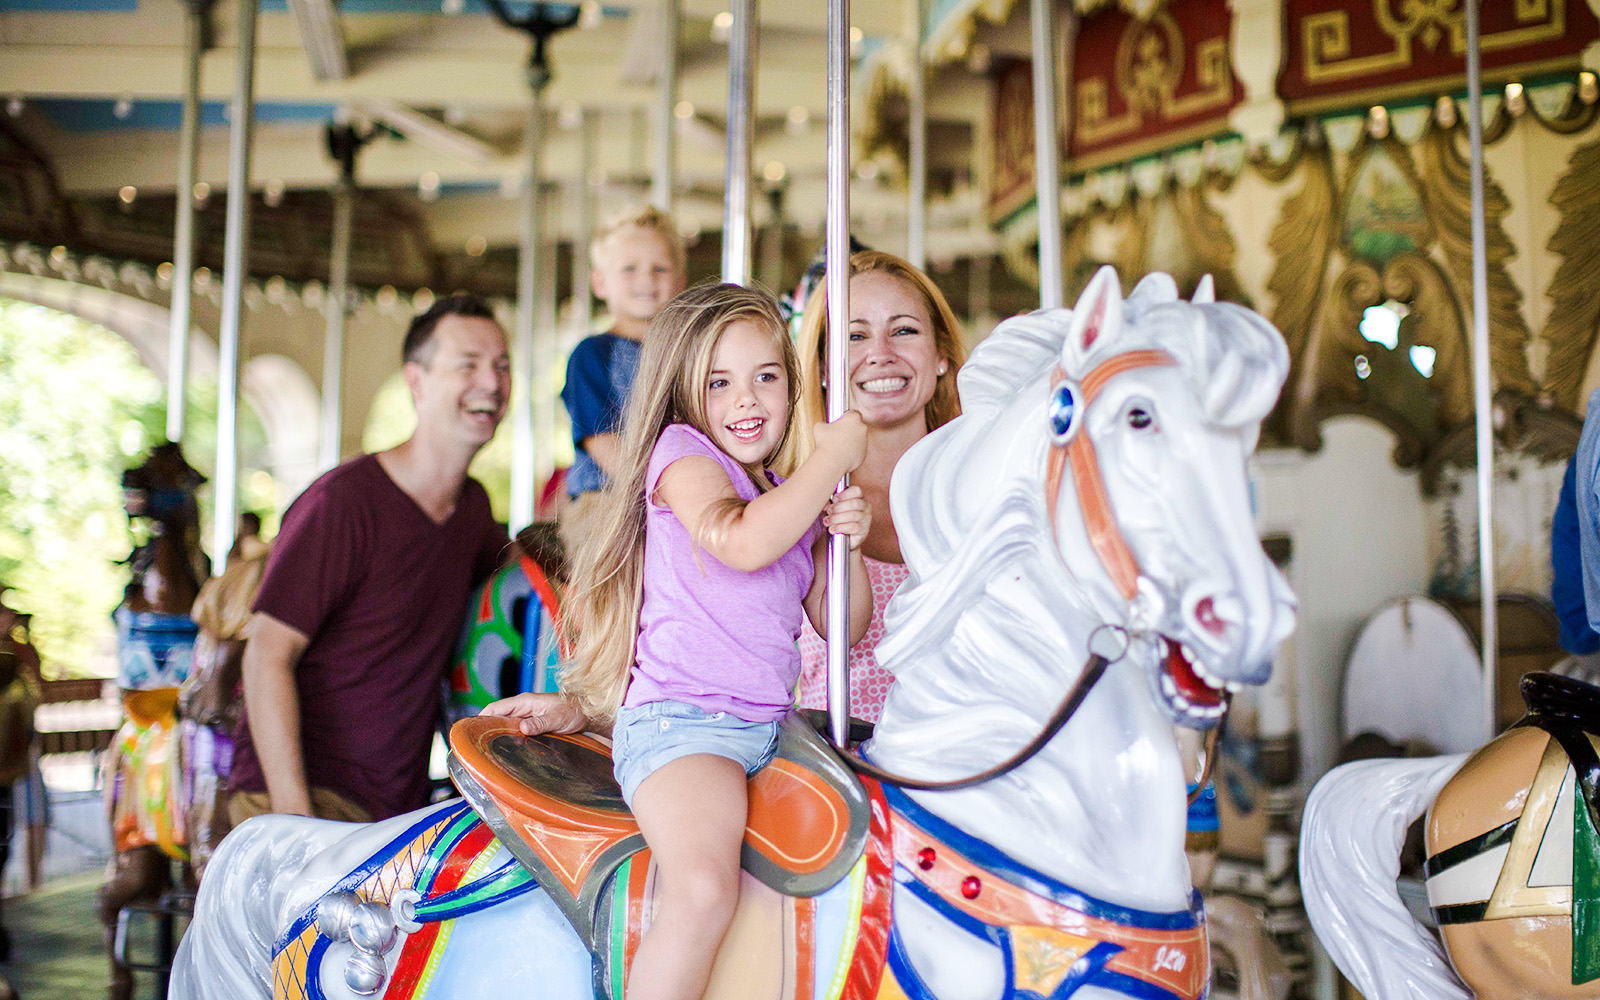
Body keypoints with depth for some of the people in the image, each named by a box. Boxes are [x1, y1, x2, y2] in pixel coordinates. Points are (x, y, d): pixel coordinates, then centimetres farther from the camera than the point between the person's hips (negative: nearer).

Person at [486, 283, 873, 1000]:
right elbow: (742, 541, -22)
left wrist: (849, 544, 2)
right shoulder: (682, 451, -1)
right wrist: (833, 457, -12)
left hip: (769, 724, 8)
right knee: (705, 888, -30)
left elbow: (843, 625, 20)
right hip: (679, 720, -8)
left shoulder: (796, 498, 18)